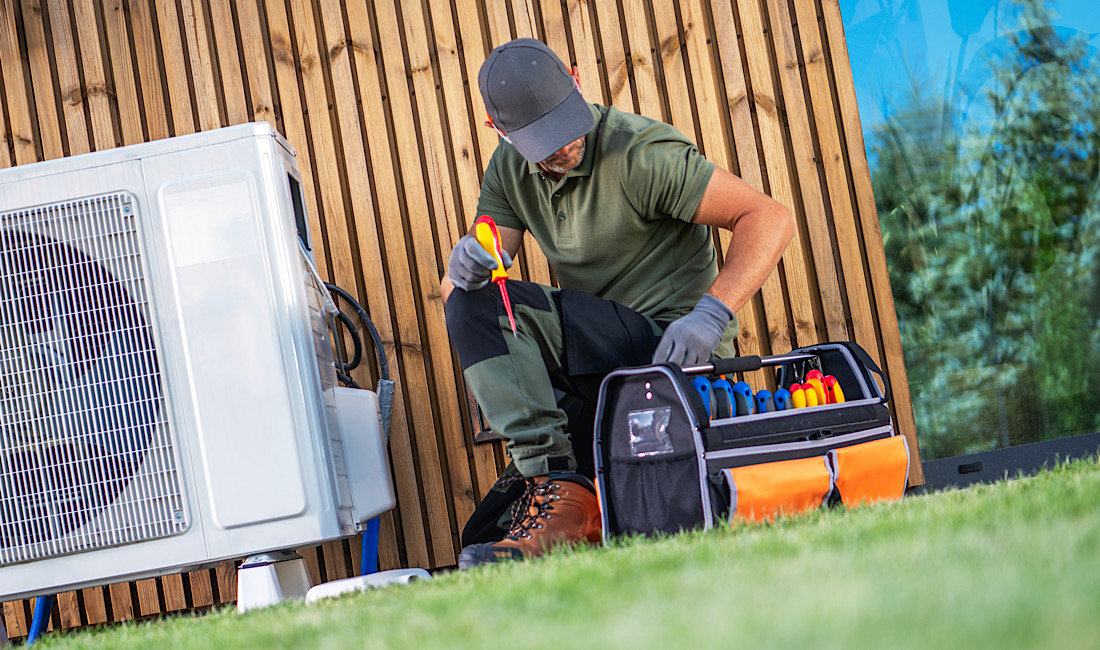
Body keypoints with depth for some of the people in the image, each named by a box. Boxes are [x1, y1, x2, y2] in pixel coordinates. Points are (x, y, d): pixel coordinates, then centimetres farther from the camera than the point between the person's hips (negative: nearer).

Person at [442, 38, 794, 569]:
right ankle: (554, 477, -19)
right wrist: (463, 265, -26)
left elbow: (770, 219, -20)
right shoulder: (510, 168, 4)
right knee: (472, 302, -17)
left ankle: (559, 496, -16)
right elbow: (456, 291, 0)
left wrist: (712, 312, -33)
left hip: (676, 348, -6)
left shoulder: (641, 153, -16)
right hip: (593, 349, 6)